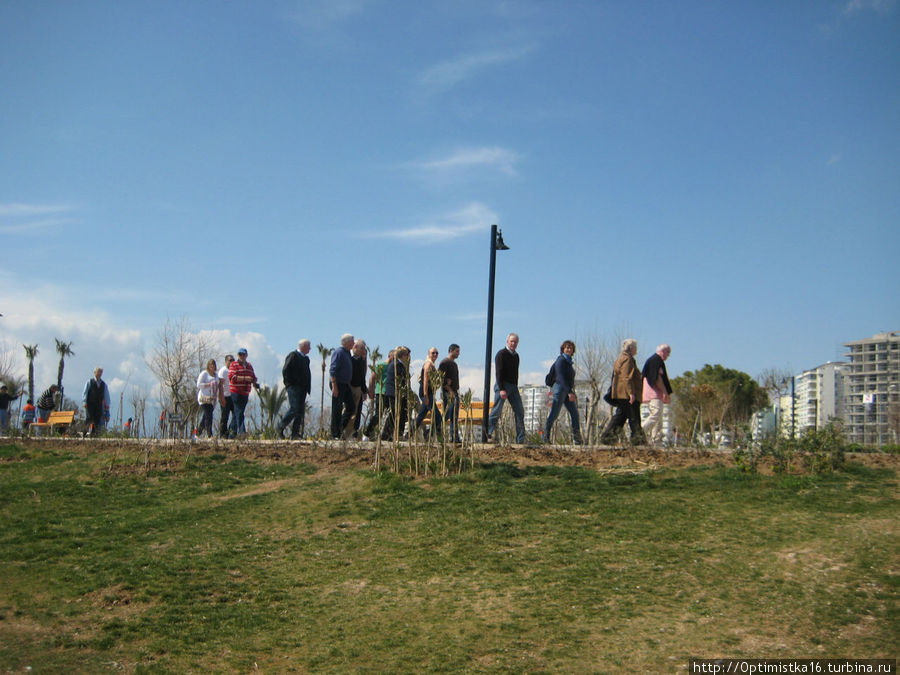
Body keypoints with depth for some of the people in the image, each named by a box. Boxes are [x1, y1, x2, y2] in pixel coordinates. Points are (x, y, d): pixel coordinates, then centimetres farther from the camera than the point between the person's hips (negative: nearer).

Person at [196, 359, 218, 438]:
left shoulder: (216, 374, 18)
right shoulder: (204, 373, -1)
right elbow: (199, 385, -7)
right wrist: (208, 384, -18)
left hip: (212, 399, 6)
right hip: (204, 398, -6)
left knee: (206, 416, 7)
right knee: (208, 416, -14)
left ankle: (198, 432, 20)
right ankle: (209, 434, -16)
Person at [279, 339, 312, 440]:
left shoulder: (306, 359, 20)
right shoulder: (293, 356, -5)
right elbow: (285, 371, -11)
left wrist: (307, 388, 15)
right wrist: (290, 383, -13)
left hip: (302, 388, 8)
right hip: (293, 387, -8)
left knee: (300, 411, 2)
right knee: (294, 409, -15)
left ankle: (295, 433, 3)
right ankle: (281, 427, 1)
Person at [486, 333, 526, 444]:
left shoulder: (516, 356, 16)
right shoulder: (501, 354, -7)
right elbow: (499, 373, -15)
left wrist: (515, 388, 17)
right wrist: (501, 389, -23)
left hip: (513, 386, 7)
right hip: (502, 386, -7)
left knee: (519, 412, 2)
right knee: (497, 411, -10)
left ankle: (521, 439, 4)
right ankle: (488, 434, -6)